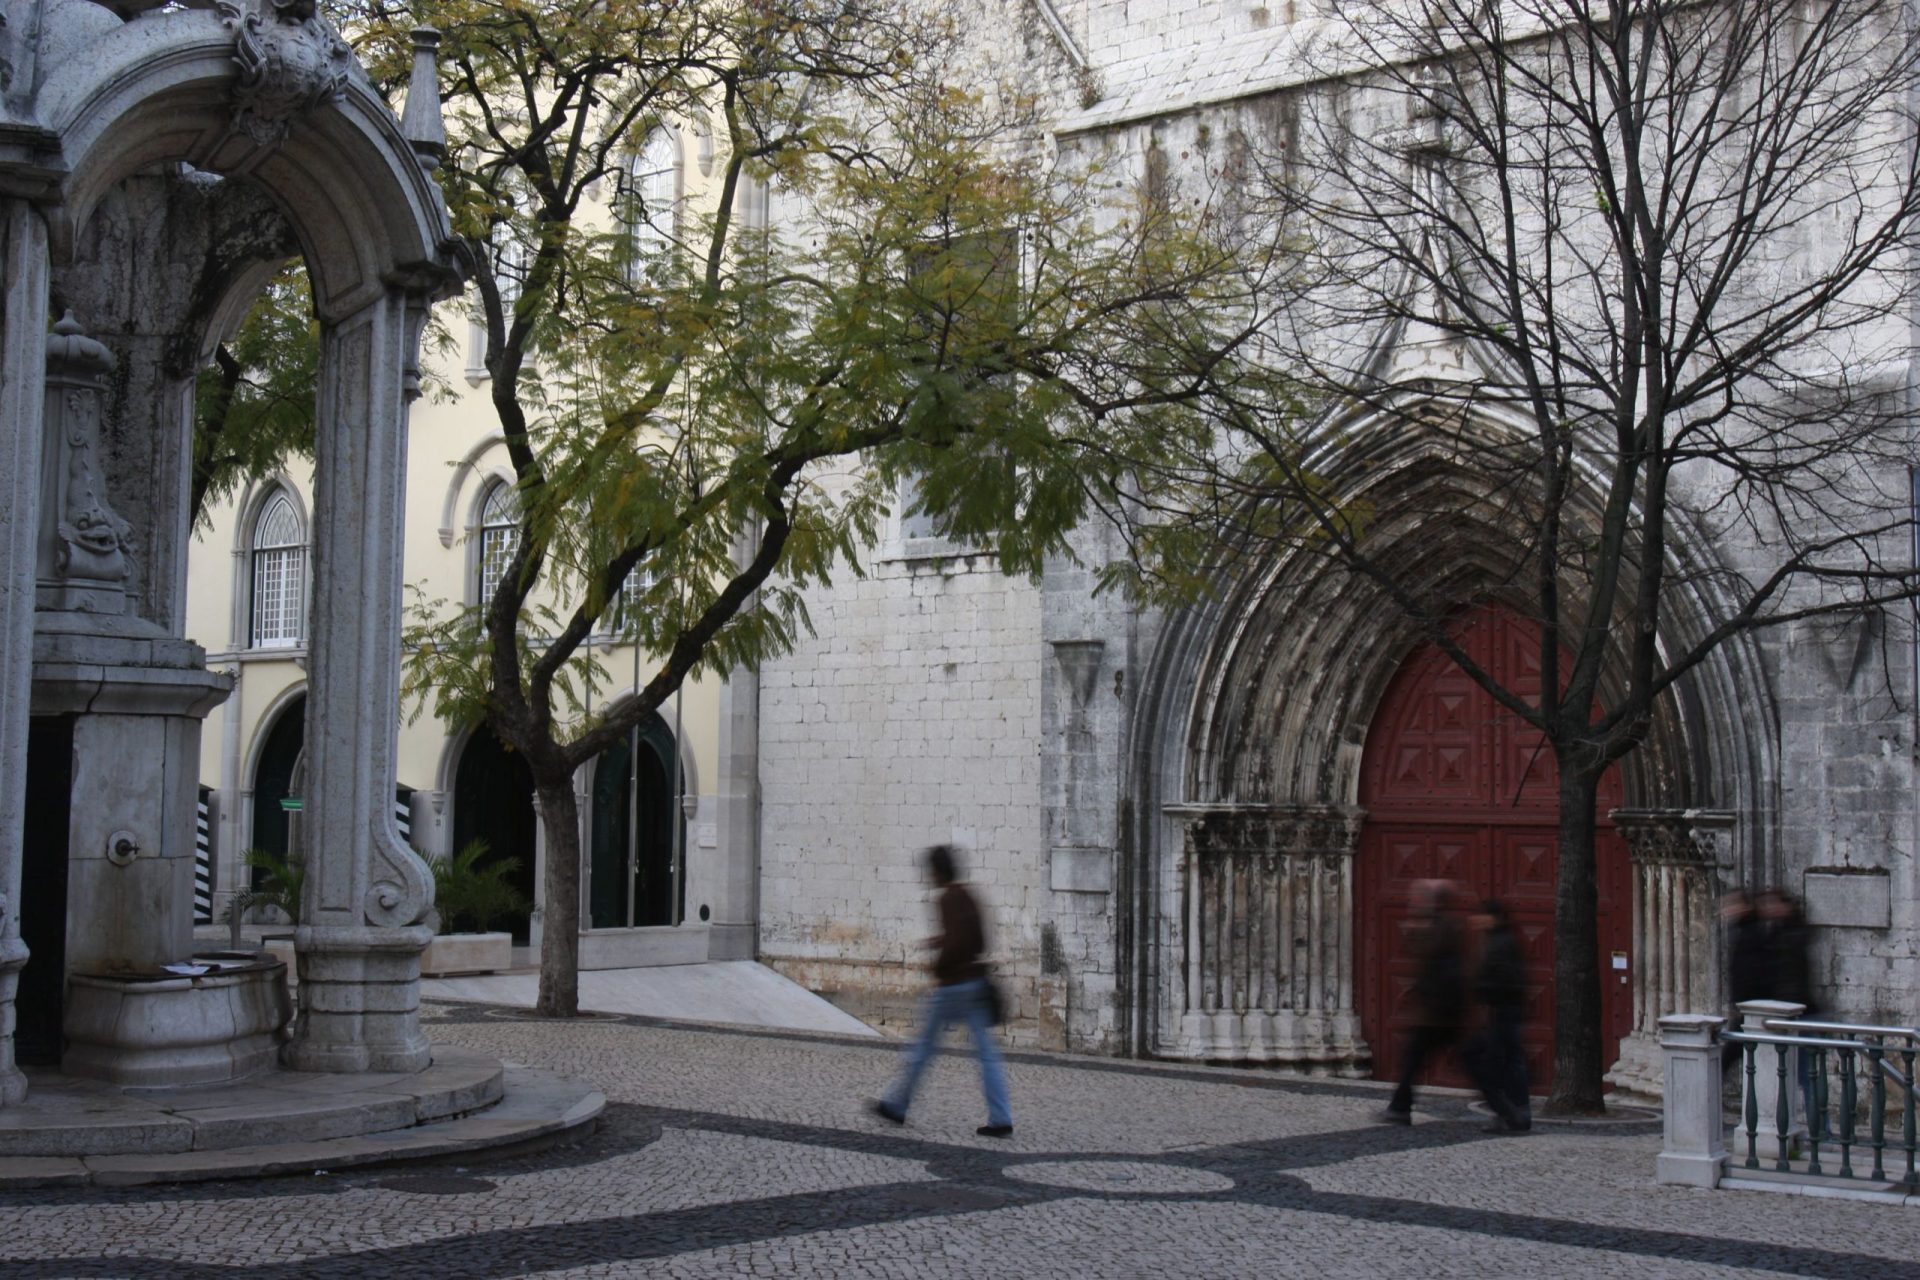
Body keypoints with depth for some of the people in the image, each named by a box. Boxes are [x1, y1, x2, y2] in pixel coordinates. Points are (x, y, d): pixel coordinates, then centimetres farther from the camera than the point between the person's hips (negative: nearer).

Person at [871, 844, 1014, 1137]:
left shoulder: (949, 898, -13)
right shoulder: (968, 896, 13)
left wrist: (938, 966, -10)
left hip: (951, 984, -8)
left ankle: (896, 1105, 19)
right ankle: (1001, 1119, -2)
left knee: (923, 1045, 6)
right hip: (976, 980, 8)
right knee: (987, 1052, 2)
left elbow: (958, 939, -24)